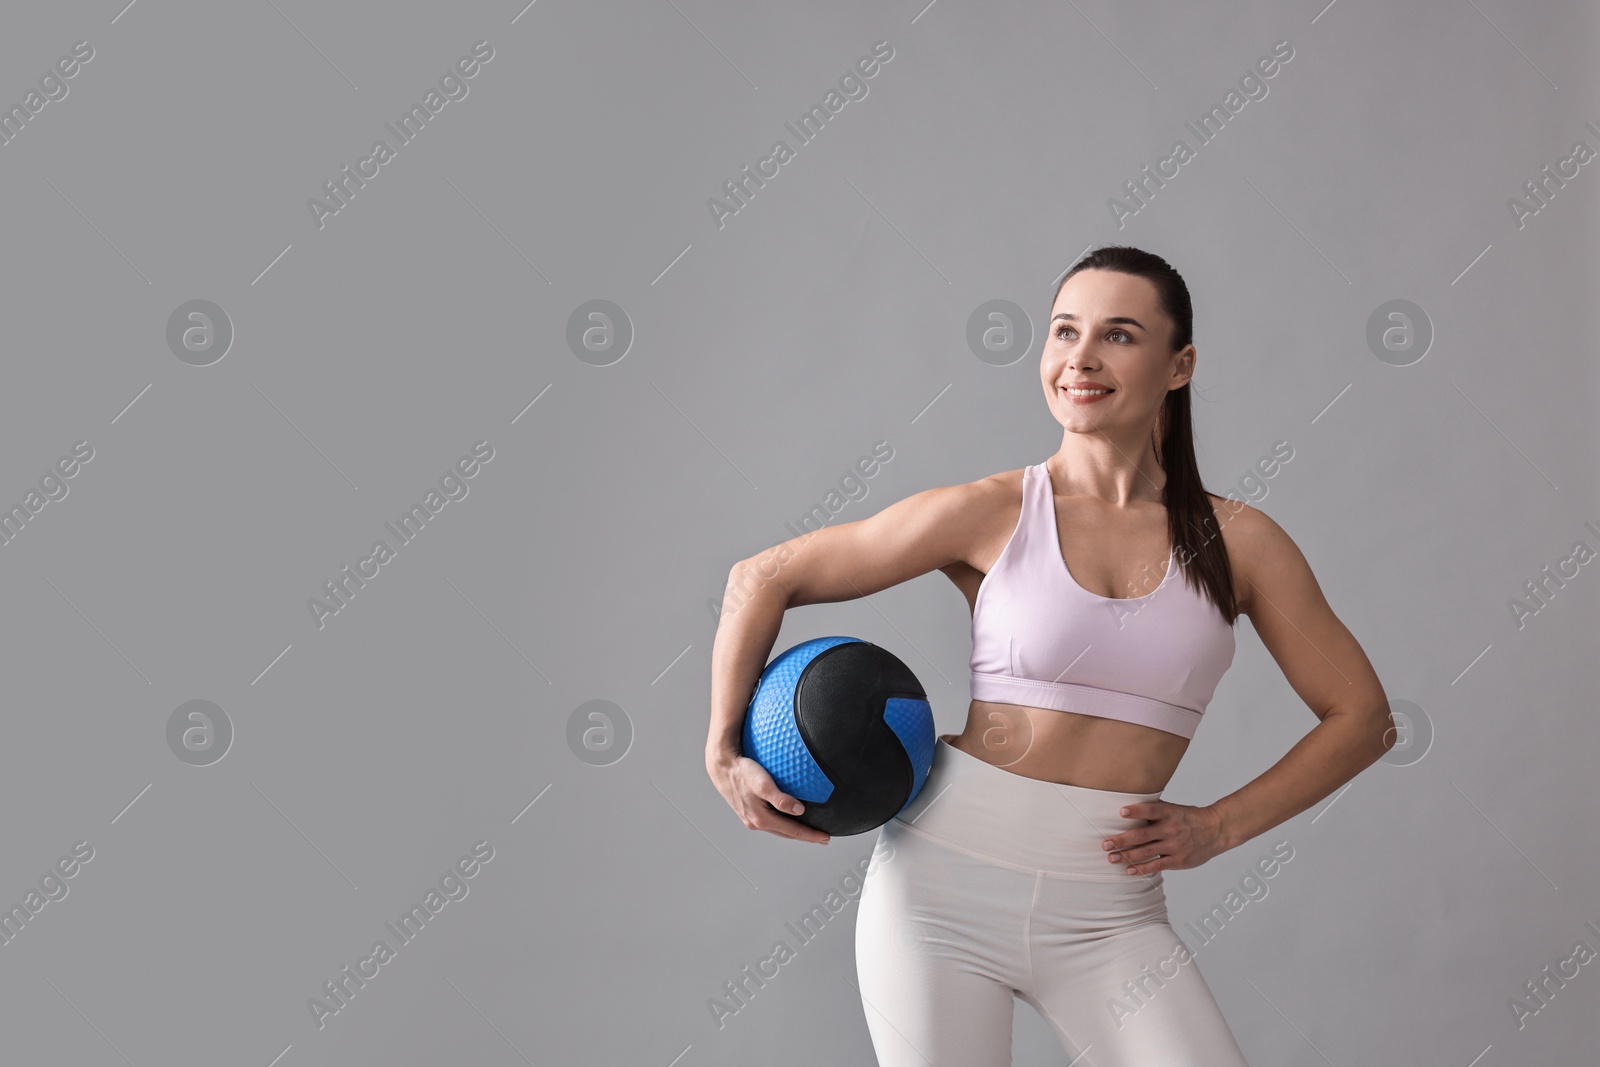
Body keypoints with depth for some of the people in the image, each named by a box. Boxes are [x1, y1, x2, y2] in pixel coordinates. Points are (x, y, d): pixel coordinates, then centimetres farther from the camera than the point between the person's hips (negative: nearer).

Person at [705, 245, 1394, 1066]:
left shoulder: (1238, 543, 2)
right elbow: (762, 578, 3)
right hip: (945, 877, -1)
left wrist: (1220, 826, 1)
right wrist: (723, 753, -3)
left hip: (1108, 915, 2)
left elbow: (1363, 718, 9)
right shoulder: (991, 514, -3)